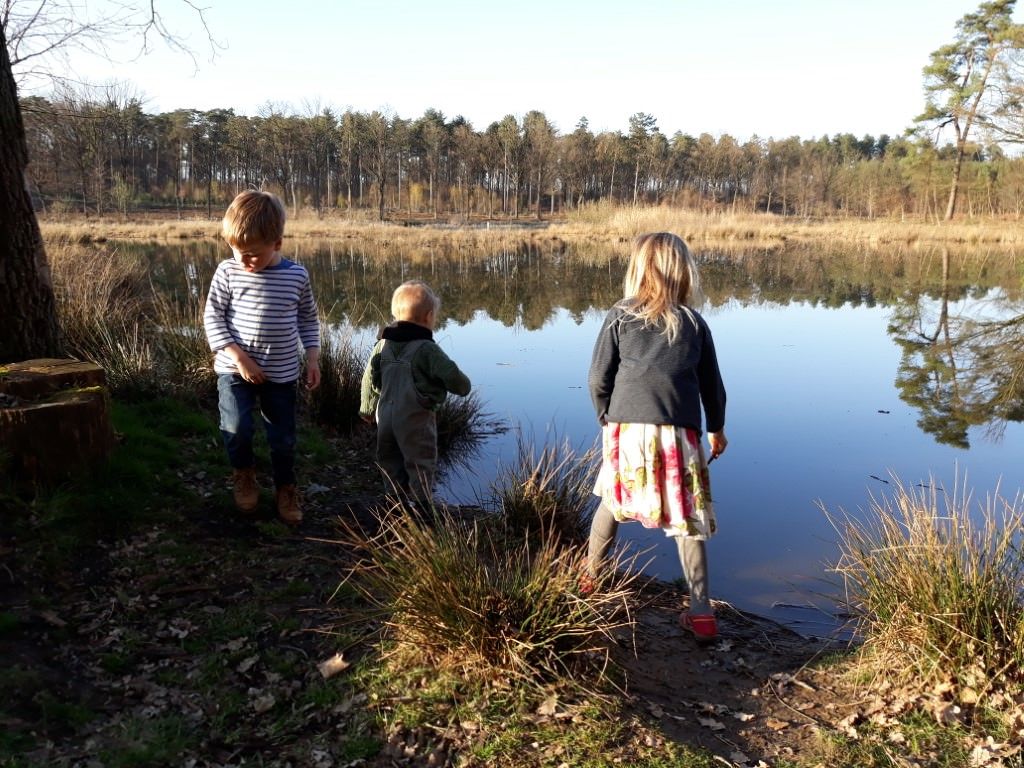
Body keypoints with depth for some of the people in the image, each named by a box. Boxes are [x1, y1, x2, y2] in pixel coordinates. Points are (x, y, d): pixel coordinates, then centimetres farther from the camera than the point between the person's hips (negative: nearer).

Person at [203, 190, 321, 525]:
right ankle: (244, 473, 16)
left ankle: (285, 488, 31)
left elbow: (308, 318, 9)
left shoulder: (297, 275, -4)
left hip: (282, 372, 1)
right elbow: (212, 317, -5)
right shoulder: (228, 272, -7)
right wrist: (238, 356, -15)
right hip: (235, 369, -1)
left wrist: (312, 357, 1)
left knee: (283, 437, 8)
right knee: (236, 427, -15)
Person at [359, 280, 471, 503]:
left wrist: (367, 408, 23)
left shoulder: (383, 345, 4)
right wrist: (464, 387, 4)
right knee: (421, 465, 5)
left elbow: (370, 378, 10)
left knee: (390, 461, 21)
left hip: (386, 416, 6)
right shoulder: (426, 349, -16)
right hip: (415, 420, -6)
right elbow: (452, 376, -19)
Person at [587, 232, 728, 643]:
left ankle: (590, 576, 37)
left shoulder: (620, 317, -1)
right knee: (686, 519, 7)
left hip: (627, 431, 0)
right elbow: (711, 383, 11)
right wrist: (717, 429, 25)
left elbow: (598, 378, -2)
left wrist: (607, 418, 15)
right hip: (678, 435, 1)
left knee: (612, 502, 21)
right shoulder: (694, 322, 5)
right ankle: (700, 612, 8)